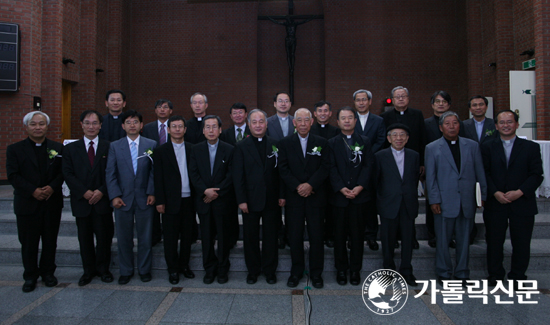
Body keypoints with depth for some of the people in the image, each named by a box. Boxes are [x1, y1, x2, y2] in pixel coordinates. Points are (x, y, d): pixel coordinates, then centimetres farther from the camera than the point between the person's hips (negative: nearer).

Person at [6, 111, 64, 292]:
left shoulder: (57, 148, 6)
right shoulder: (14, 149, 2)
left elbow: (63, 172, 1)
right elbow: (13, 175, -6)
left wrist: (52, 187, -16)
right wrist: (33, 191, -17)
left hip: (52, 203, 1)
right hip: (27, 204, -1)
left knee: (50, 241, 11)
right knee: (28, 243, 7)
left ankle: (47, 272, 27)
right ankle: (30, 276, 23)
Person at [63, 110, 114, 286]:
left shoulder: (109, 147, 3)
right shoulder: (71, 148, 7)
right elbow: (68, 174, 0)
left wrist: (101, 191, -13)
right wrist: (84, 192, -11)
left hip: (103, 201, -1)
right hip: (81, 201, 2)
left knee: (104, 237, 5)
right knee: (85, 238, 10)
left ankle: (103, 268, 22)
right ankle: (88, 270, 24)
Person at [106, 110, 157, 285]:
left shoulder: (151, 145, 4)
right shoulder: (114, 146, 6)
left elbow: (154, 171, 2)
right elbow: (110, 173, 2)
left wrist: (151, 193, -6)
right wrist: (114, 196, -7)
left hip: (144, 199, 0)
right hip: (122, 199, 1)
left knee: (145, 237, 7)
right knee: (124, 238, 9)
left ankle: (144, 270, 22)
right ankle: (126, 271, 24)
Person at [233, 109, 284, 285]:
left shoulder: (275, 145, 5)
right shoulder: (242, 146, 0)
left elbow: (280, 171, 4)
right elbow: (237, 176, -3)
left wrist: (281, 195, -2)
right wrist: (241, 200, -9)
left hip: (271, 199, 1)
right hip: (251, 199, -1)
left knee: (270, 236, 10)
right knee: (251, 236, 10)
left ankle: (269, 270, 25)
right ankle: (253, 270, 26)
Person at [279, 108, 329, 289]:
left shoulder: (321, 143, 7)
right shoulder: (285, 143, 6)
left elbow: (325, 168, -1)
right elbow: (283, 170, -1)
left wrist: (310, 184, -15)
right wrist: (297, 186, -13)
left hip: (315, 196, 0)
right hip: (294, 197, 0)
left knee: (316, 236, 4)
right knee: (295, 236, 6)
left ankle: (316, 273, 19)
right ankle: (296, 272, 21)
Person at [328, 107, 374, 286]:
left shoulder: (365, 141, 9)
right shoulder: (332, 143, 6)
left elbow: (368, 166, 0)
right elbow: (332, 168, -2)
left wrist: (360, 187, -13)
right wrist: (341, 188, -14)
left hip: (359, 195, 1)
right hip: (339, 195, 0)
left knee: (357, 233, 6)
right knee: (340, 234, 6)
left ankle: (355, 269, 19)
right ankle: (341, 269, 19)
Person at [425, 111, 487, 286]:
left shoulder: (472, 146, 10)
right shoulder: (432, 148, 3)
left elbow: (480, 173, 11)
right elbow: (430, 177, 0)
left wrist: (483, 195, 6)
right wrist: (434, 200, -5)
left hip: (467, 202, 2)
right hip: (444, 202, -2)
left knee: (464, 239, 10)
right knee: (442, 239, 4)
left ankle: (462, 273, 24)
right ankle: (443, 273, 19)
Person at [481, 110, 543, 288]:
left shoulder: (531, 147, 6)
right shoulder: (487, 147, 6)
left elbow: (536, 175, -1)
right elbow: (484, 173, -1)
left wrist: (520, 192, -14)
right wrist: (495, 193, -14)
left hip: (522, 203, 0)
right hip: (495, 204, 0)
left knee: (521, 243, 7)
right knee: (494, 242, 7)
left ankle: (517, 277, 23)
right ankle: (495, 276, 21)